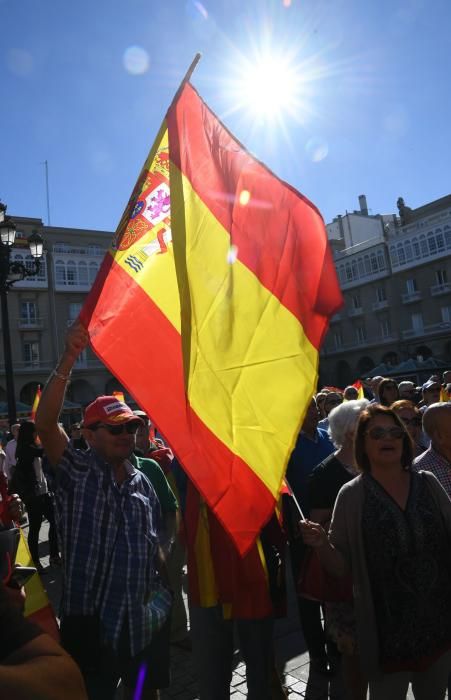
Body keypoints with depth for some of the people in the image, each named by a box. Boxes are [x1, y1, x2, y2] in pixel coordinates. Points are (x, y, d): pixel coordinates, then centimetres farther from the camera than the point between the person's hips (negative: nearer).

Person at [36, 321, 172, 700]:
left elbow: (153, 545, 11)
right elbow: (45, 424, -25)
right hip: (89, 617, -4)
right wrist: (68, 358, -35)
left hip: (142, 616, 4)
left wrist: (165, 594, 5)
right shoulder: (77, 472, -9)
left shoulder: (143, 482, 5)